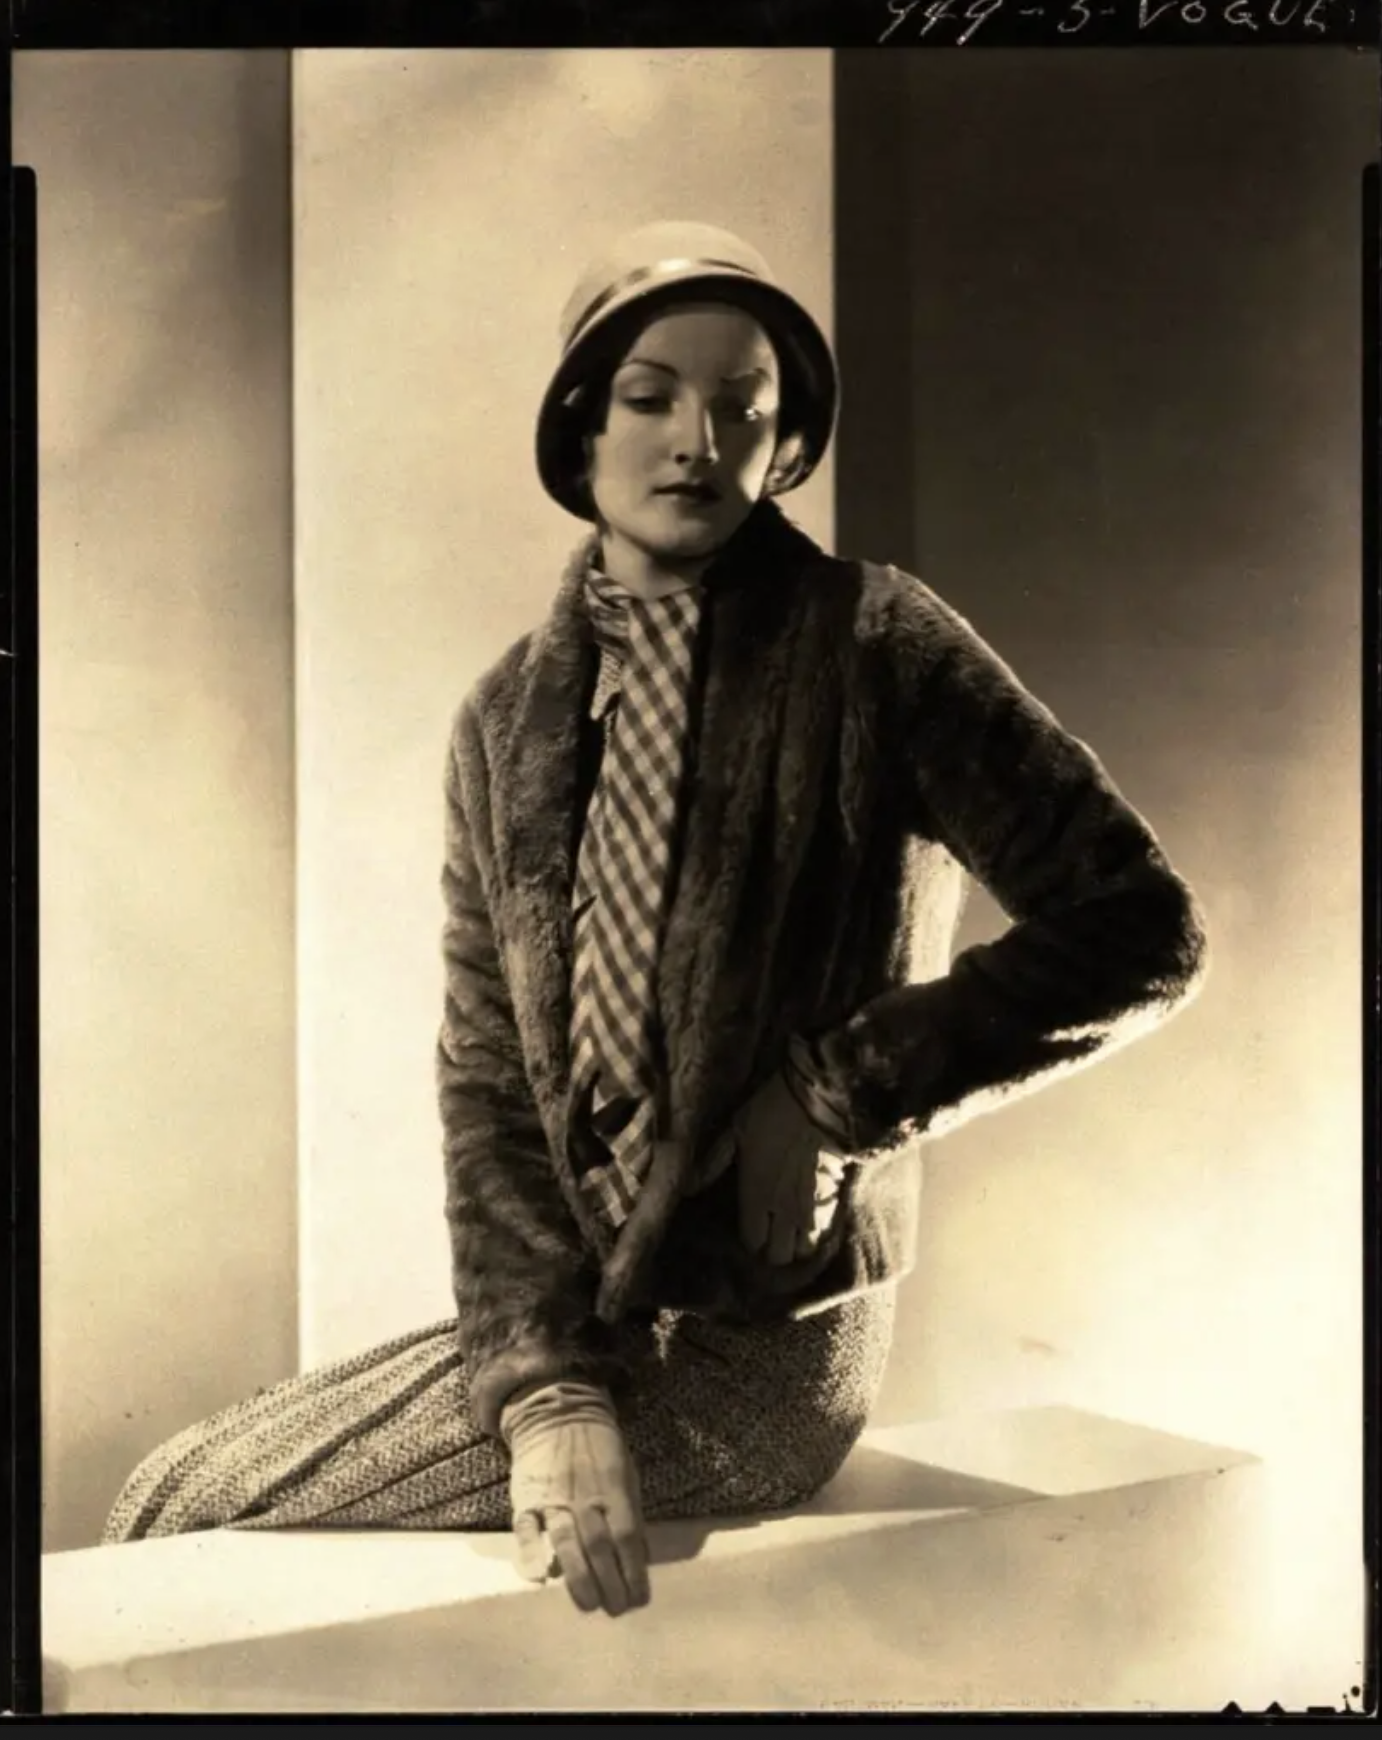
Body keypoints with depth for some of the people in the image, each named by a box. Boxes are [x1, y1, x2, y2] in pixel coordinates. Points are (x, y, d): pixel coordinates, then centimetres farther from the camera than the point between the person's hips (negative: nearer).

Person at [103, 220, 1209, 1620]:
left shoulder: (872, 646, -9)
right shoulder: (509, 717, 5)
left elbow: (1142, 932, -11)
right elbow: (488, 1073, 0)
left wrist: (834, 1097, -14)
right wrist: (545, 1382, -14)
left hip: (751, 1347, -5)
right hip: (573, 1309, 5)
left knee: (193, 1512, -7)